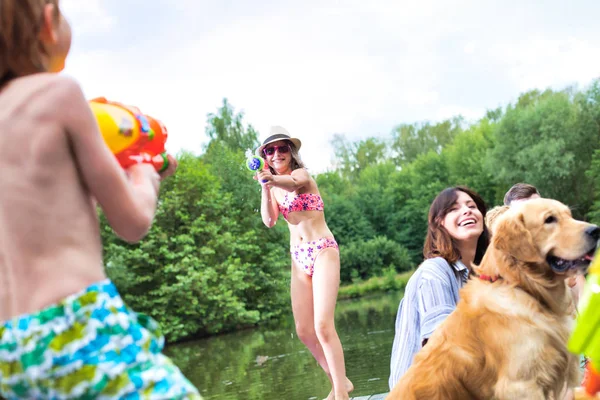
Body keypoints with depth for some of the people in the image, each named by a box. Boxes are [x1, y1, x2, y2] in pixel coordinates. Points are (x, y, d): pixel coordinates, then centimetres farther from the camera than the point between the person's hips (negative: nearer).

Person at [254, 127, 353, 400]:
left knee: (323, 326, -16)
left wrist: (271, 178, -54)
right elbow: (269, 221, -6)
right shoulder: (275, 187, 11)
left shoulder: (303, 174, -6)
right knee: (304, 331, 5)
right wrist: (265, 187, -20)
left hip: (322, 251, -6)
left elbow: (294, 182, -32)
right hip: (298, 258, 7)